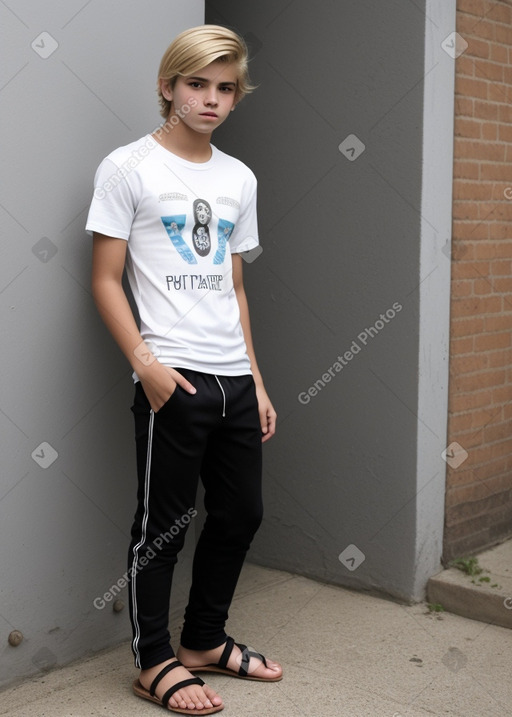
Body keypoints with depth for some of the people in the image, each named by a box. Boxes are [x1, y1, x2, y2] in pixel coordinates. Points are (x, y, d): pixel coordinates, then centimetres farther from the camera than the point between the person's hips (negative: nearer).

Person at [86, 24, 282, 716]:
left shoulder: (239, 179, 14)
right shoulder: (128, 167, -2)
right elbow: (107, 280, -5)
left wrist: (257, 381, 15)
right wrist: (145, 361, -17)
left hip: (234, 379, 6)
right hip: (172, 381, -6)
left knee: (241, 513, 12)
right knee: (163, 522, 2)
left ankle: (204, 640, 31)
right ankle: (155, 661, 19)